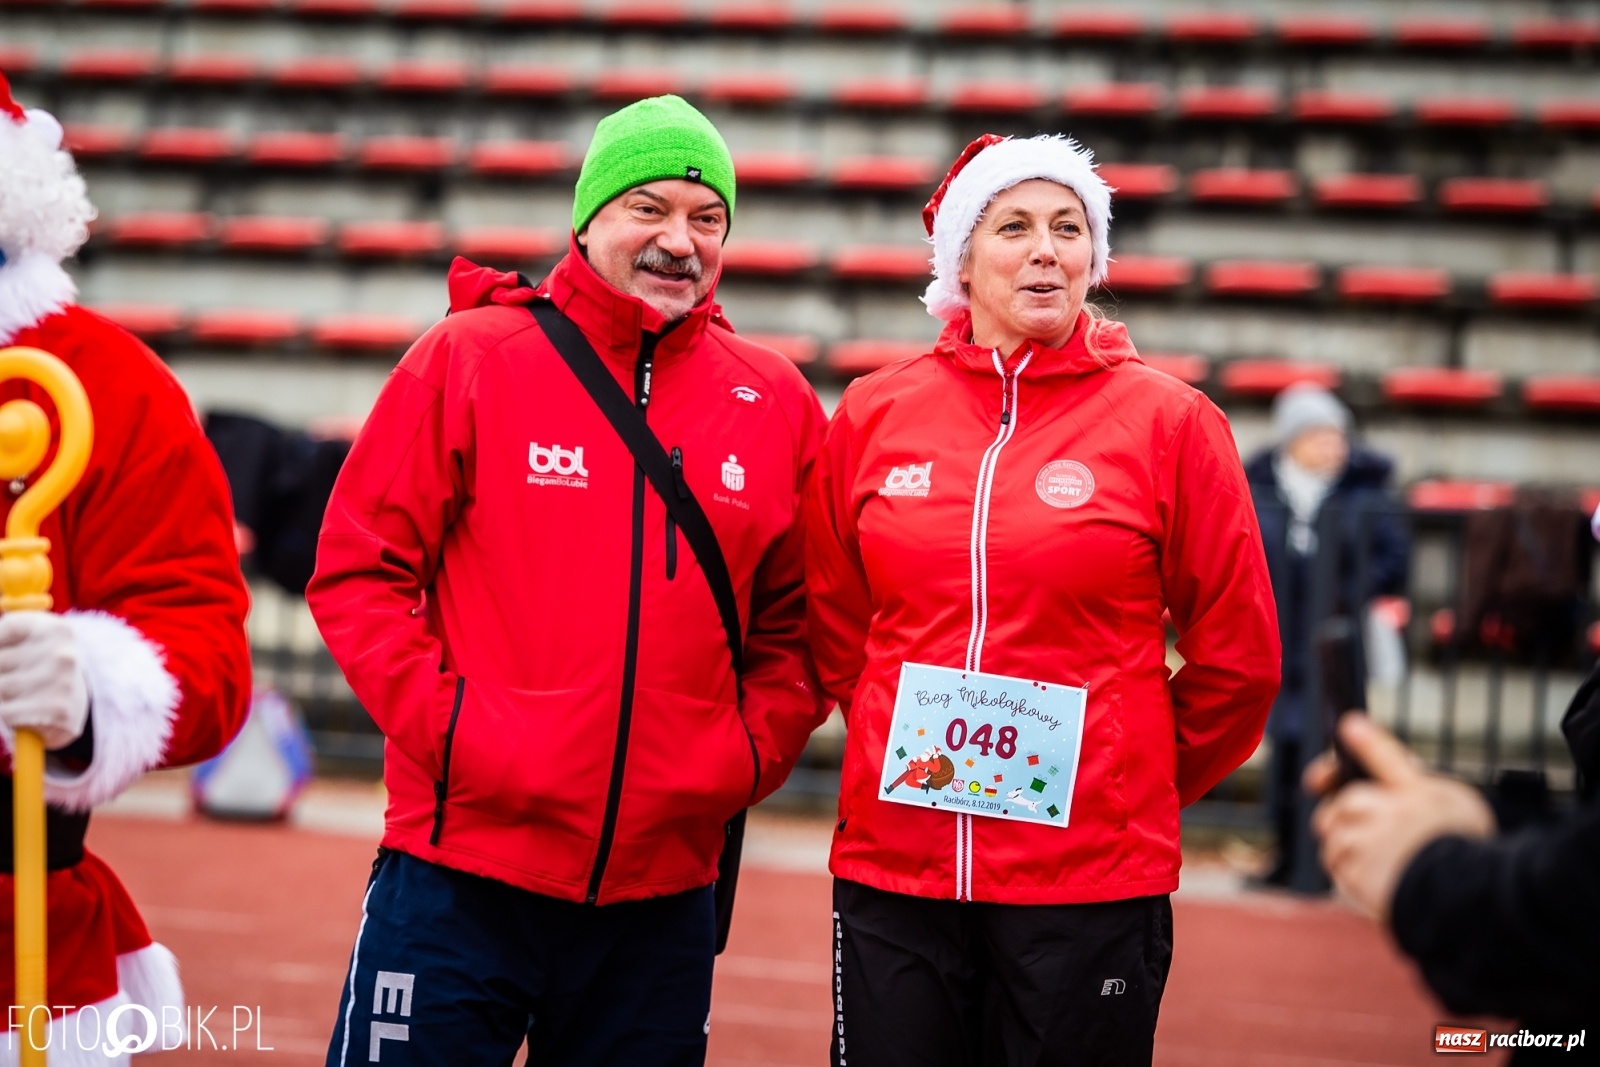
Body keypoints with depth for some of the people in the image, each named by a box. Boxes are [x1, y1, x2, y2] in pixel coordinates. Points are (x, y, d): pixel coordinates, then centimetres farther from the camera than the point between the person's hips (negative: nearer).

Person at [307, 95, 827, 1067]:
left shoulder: (776, 402, 8)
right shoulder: (470, 357, -1)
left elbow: (795, 628, 12)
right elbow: (358, 571, -2)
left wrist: (746, 757, -1)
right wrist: (444, 726, -10)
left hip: (665, 889, 3)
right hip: (461, 874, -3)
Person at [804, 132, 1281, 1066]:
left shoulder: (1166, 418, -2)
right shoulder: (873, 413, 5)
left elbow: (1237, 658, 3)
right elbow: (833, 627, 15)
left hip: (1091, 877, -2)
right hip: (891, 864, 2)